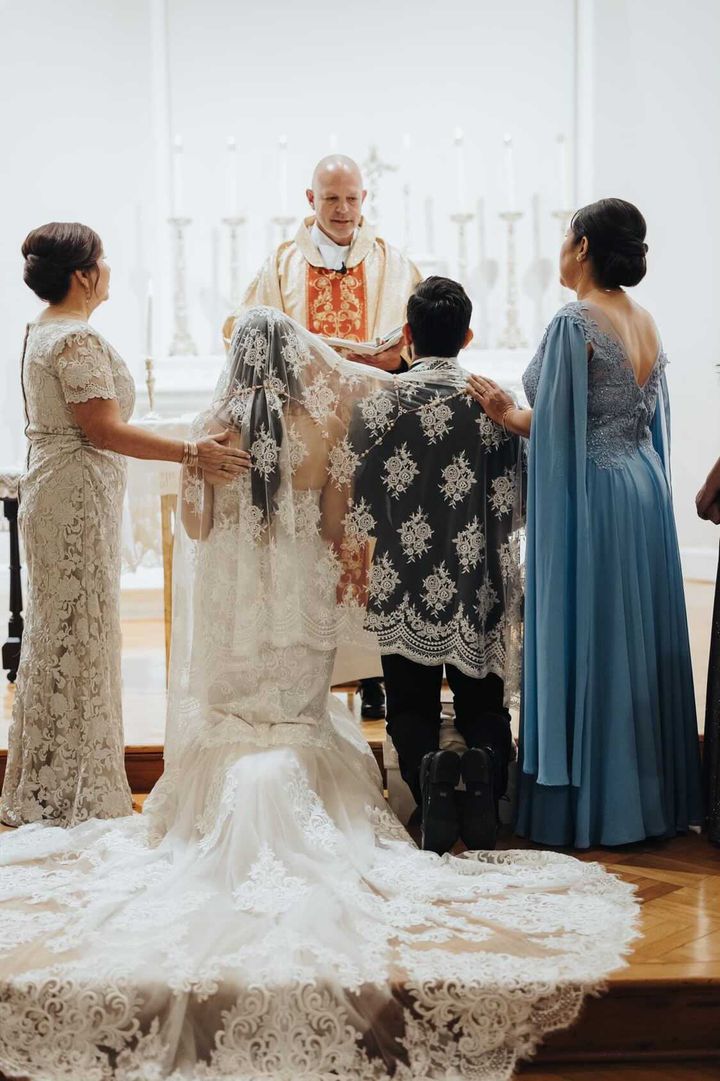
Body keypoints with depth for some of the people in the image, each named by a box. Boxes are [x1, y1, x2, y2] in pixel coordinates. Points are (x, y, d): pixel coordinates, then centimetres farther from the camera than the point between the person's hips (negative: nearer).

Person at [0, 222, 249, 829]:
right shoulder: (79, 339, -17)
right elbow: (104, 431, -22)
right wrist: (194, 452, -22)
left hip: (56, 496, 10)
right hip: (79, 501, -10)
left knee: (59, 636, 15)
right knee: (80, 636, -3)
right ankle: (77, 792, 6)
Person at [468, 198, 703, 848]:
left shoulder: (575, 323, -15)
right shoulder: (647, 323, 10)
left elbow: (554, 426, -17)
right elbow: (647, 419, 14)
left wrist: (506, 413, 0)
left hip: (589, 494, -8)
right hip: (645, 486, 8)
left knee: (587, 644, 0)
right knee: (639, 639, 14)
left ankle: (588, 803, 8)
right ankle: (654, 796, 23)